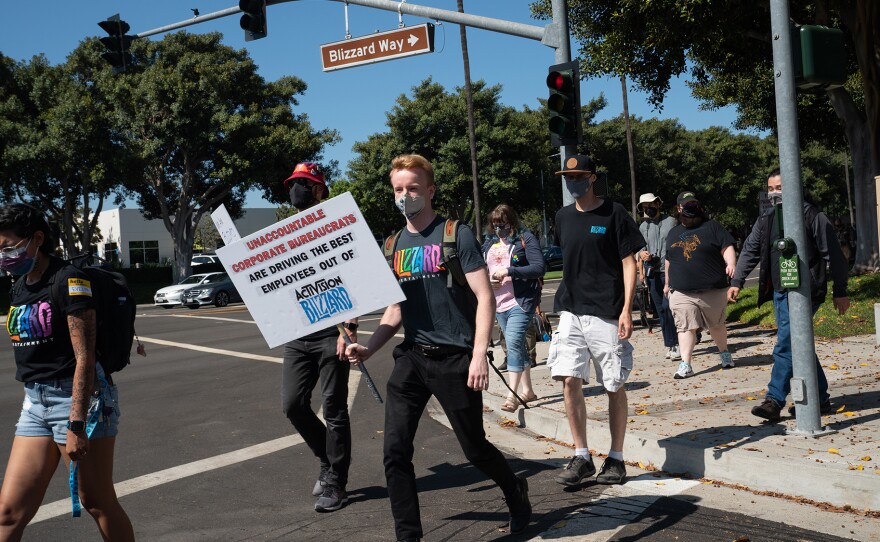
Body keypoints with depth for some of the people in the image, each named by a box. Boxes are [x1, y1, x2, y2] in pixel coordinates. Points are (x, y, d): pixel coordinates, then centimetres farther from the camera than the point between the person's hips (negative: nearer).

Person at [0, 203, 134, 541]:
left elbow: (84, 358, -18)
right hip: (35, 402, 7)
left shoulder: (69, 281, -13)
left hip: (80, 398, -7)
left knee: (98, 503, 4)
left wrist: (76, 425, -23)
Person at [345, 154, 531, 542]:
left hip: (455, 359, -5)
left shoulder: (456, 235, -5)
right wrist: (369, 348, 0)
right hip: (412, 357, 5)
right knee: (395, 450, -5)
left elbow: (484, 297, -9)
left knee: (474, 448, 8)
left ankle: (515, 491, 38)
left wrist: (479, 355, -18)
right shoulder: (393, 246, 11)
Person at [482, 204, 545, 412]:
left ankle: (512, 395, -17)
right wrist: (488, 279, -5)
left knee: (514, 344, -18)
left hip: (521, 302, -7)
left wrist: (508, 271, -21)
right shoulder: (489, 243, 13)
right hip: (499, 303, 7)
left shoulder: (525, 238, -6)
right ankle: (527, 390, 25)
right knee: (518, 346, 15)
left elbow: (539, 268, -14)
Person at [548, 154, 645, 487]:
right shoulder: (563, 217, 12)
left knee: (614, 386, 3)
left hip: (607, 313, -4)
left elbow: (629, 262, -5)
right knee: (569, 380, -5)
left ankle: (616, 459, 15)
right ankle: (581, 457, 6)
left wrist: (626, 309, -13)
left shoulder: (613, 214, -3)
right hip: (571, 311, 4)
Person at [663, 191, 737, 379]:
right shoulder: (674, 233, 17)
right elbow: (669, 261, 25)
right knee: (685, 327, -5)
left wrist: (731, 264, -23)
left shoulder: (712, 226, 4)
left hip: (713, 291, -2)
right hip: (681, 293, 2)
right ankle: (685, 365, -5)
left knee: (717, 325, 11)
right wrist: (667, 283, 28)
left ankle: (724, 353, 34)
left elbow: (727, 247, -5)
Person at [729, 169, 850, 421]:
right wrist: (737, 282, 5)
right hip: (779, 292, 7)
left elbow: (833, 254, -3)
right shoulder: (766, 220, 13)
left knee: (785, 346, -13)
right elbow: (750, 251, 16)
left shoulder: (812, 216, -5)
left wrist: (840, 291, -3)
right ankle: (820, 399, 20)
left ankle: (774, 400, -10)